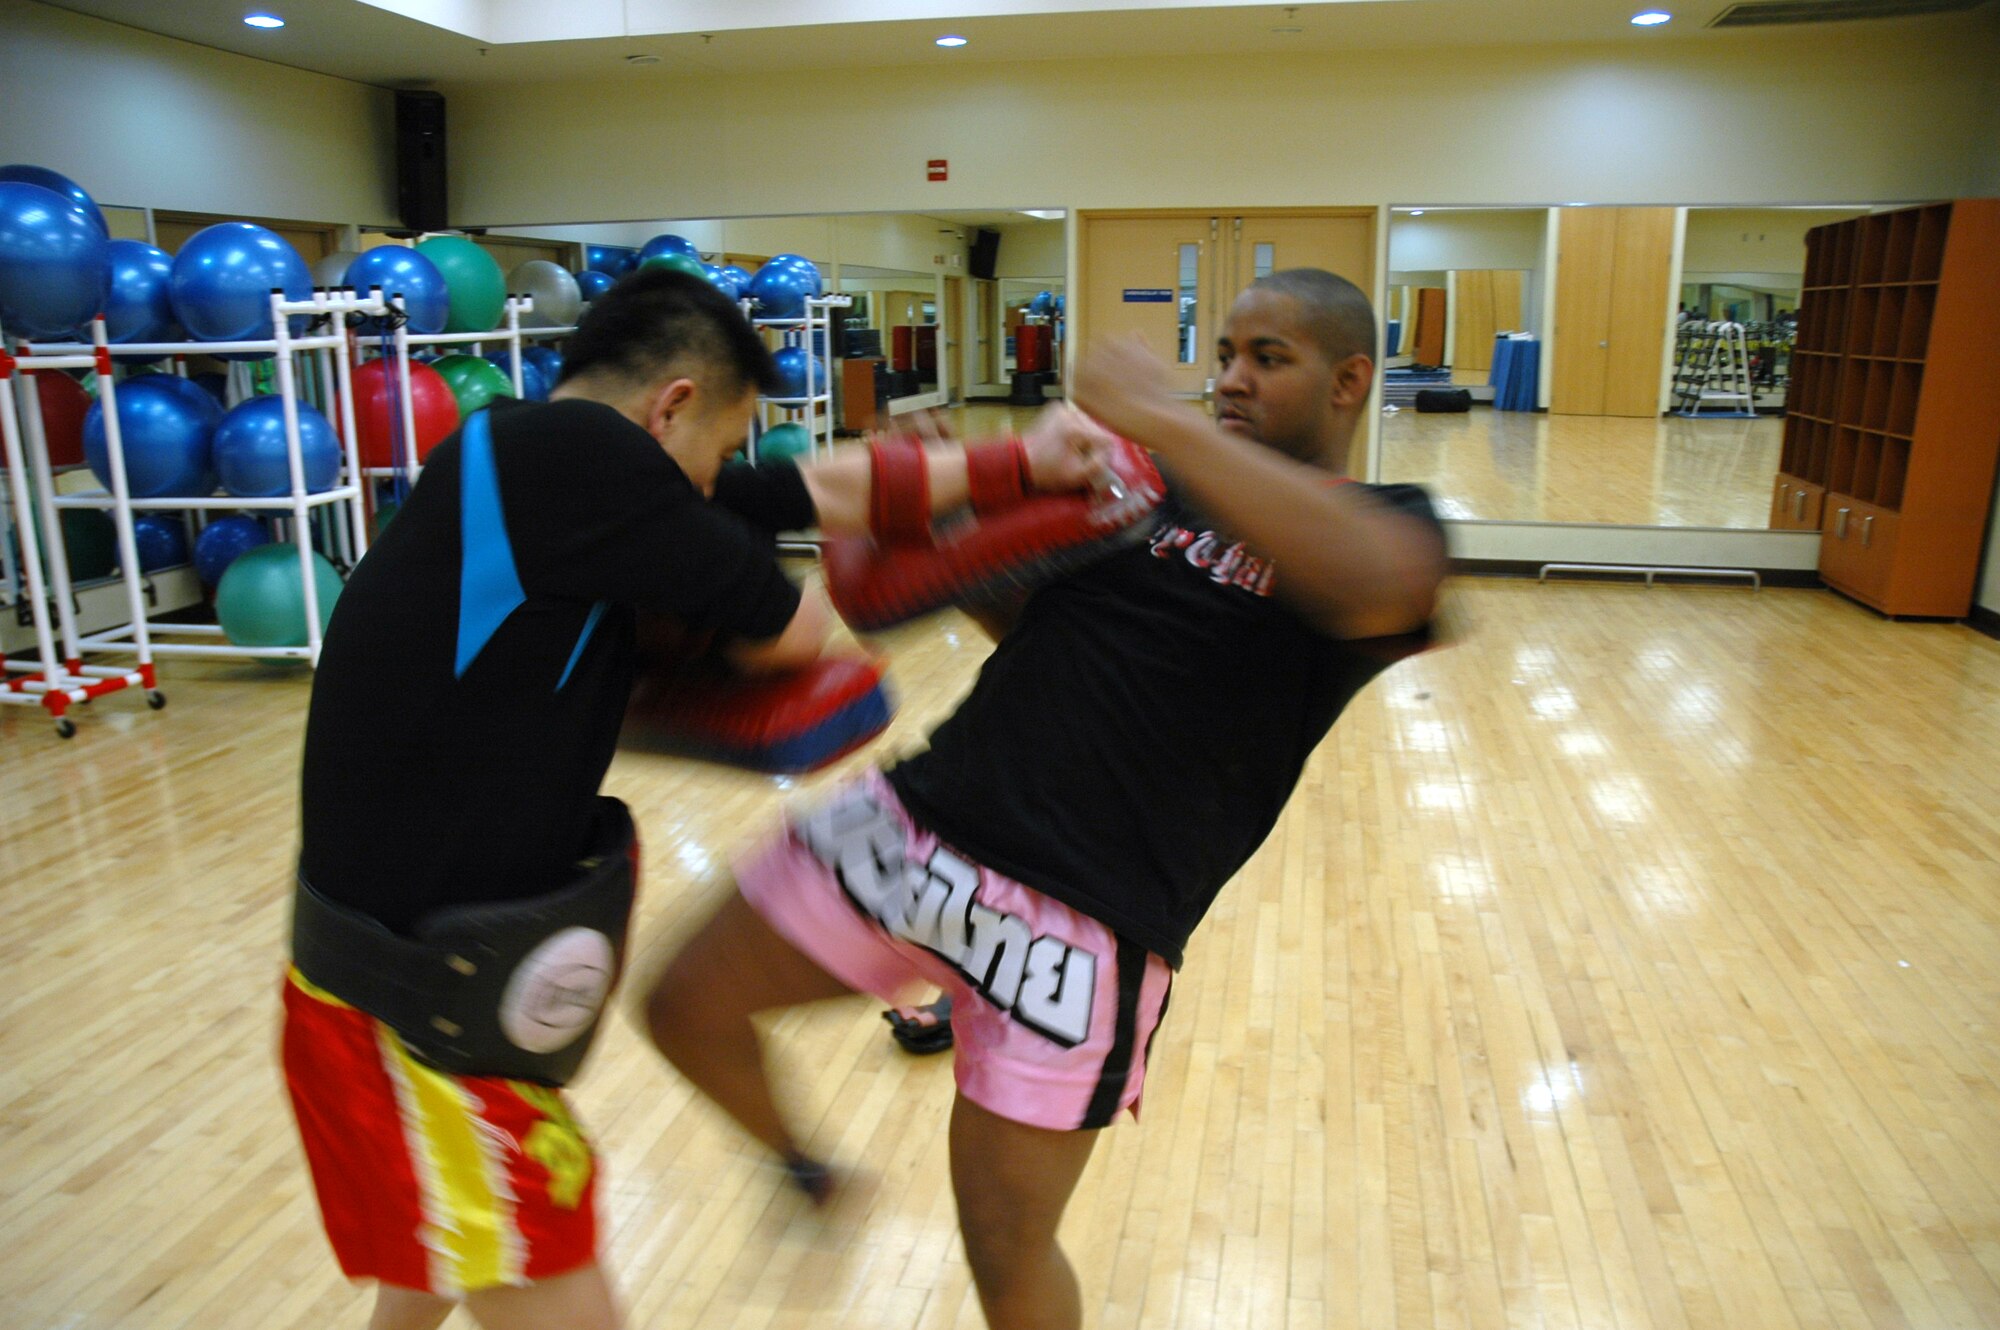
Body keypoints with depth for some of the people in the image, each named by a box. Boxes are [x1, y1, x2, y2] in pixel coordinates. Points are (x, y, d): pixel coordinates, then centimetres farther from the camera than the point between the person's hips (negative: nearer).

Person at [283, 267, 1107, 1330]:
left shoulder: (574, 472, 5)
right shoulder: (571, 448, -23)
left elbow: (831, 492, 8)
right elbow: (789, 631, -16)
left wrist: (1016, 465, 12)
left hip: (448, 970, 10)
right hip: (411, 1019, -9)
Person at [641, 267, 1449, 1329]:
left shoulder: (1389, 521, -3)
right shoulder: (1156, 487, 15)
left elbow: (1372, 583, -29)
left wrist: (1160, 417, -26)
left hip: (1086, 912, -5)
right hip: (921, 816, 6)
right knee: (687, 1010, 11)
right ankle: (802, 1168, 40)